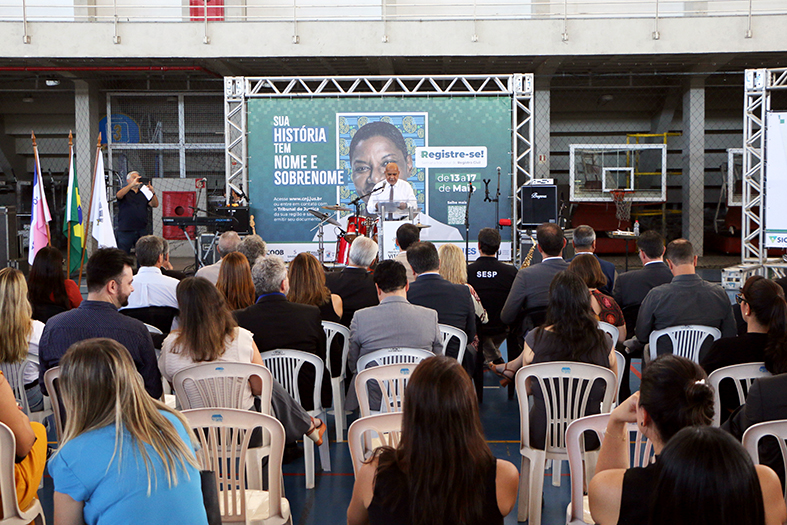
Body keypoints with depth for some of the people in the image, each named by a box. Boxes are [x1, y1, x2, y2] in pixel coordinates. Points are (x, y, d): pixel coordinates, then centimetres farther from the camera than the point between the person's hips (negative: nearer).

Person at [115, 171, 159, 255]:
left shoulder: (143, 193, 17)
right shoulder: (125, 192, 8)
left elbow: (155, 205, 6)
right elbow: (119, 195, -16)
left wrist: (153, 193, -13)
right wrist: (132, 184, -26)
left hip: (142, 230, 3)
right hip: (126, 231, -3)